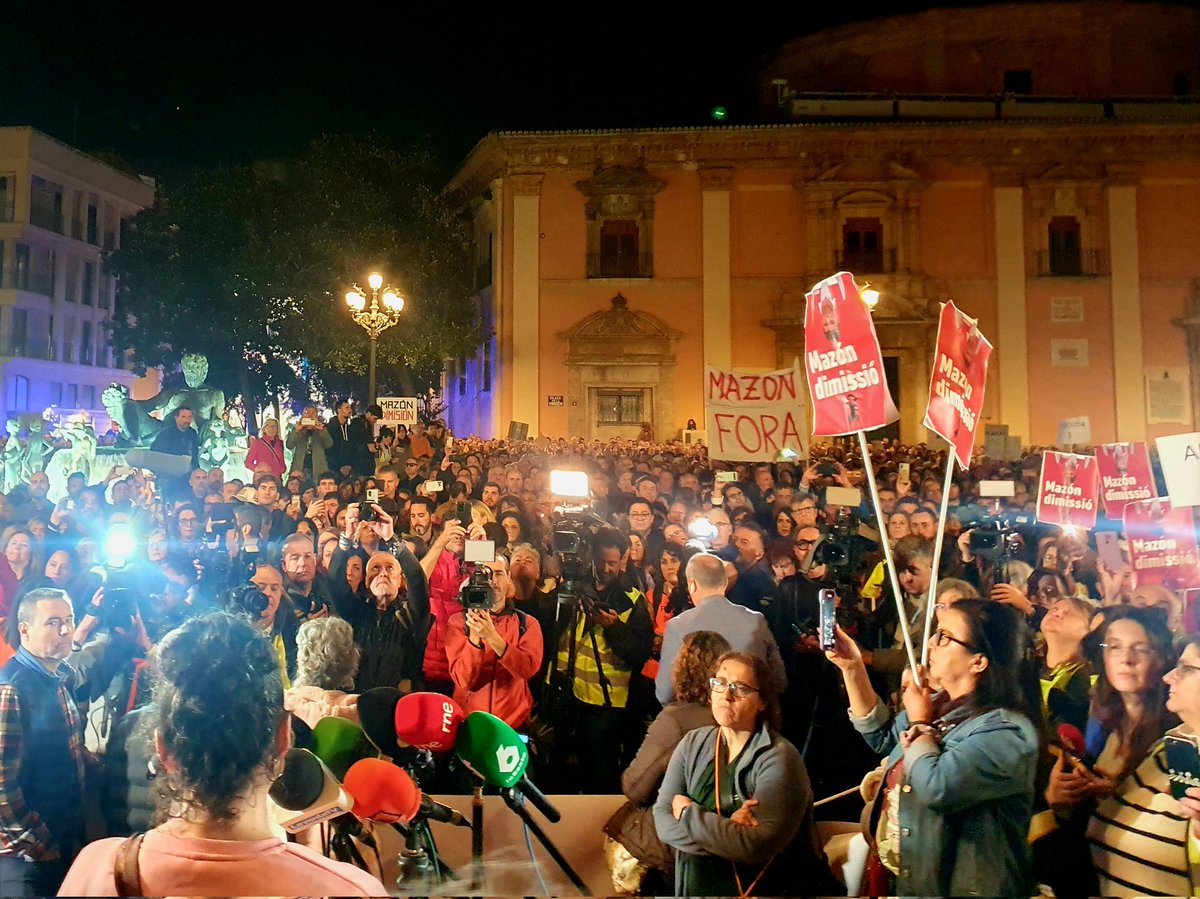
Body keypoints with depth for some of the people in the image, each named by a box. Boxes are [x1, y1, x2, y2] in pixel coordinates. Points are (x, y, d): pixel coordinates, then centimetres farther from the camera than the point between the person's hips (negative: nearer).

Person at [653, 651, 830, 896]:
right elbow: (663, 821, -4)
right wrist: (728, 830, -18)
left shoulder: (779, 758, -12)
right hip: (694, 886, 4)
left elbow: (757, 846, -20)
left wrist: (688, 814, -11)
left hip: (763, 889, -4)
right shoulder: (693, 744, 3)